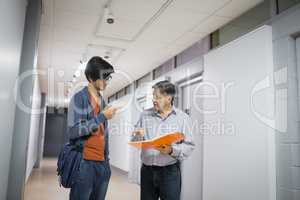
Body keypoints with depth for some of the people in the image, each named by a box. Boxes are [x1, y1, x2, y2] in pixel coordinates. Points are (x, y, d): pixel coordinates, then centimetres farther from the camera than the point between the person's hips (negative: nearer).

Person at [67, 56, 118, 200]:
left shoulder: (102, 101, 16)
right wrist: (101, 117, -15)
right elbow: (73, 131, -15)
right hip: (85, 163, -6)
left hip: (102, 163, 6)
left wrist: (107, 159, 15)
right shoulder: (79, 98, -5)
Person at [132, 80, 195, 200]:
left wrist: (172, 150, -22)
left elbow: (189, 146, -6)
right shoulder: (145, 115, 7)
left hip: (170, 171, -2)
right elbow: (134, 141, 9)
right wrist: (138, 136, -12)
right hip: (147, 171, 3)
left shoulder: (182, 118, -2)